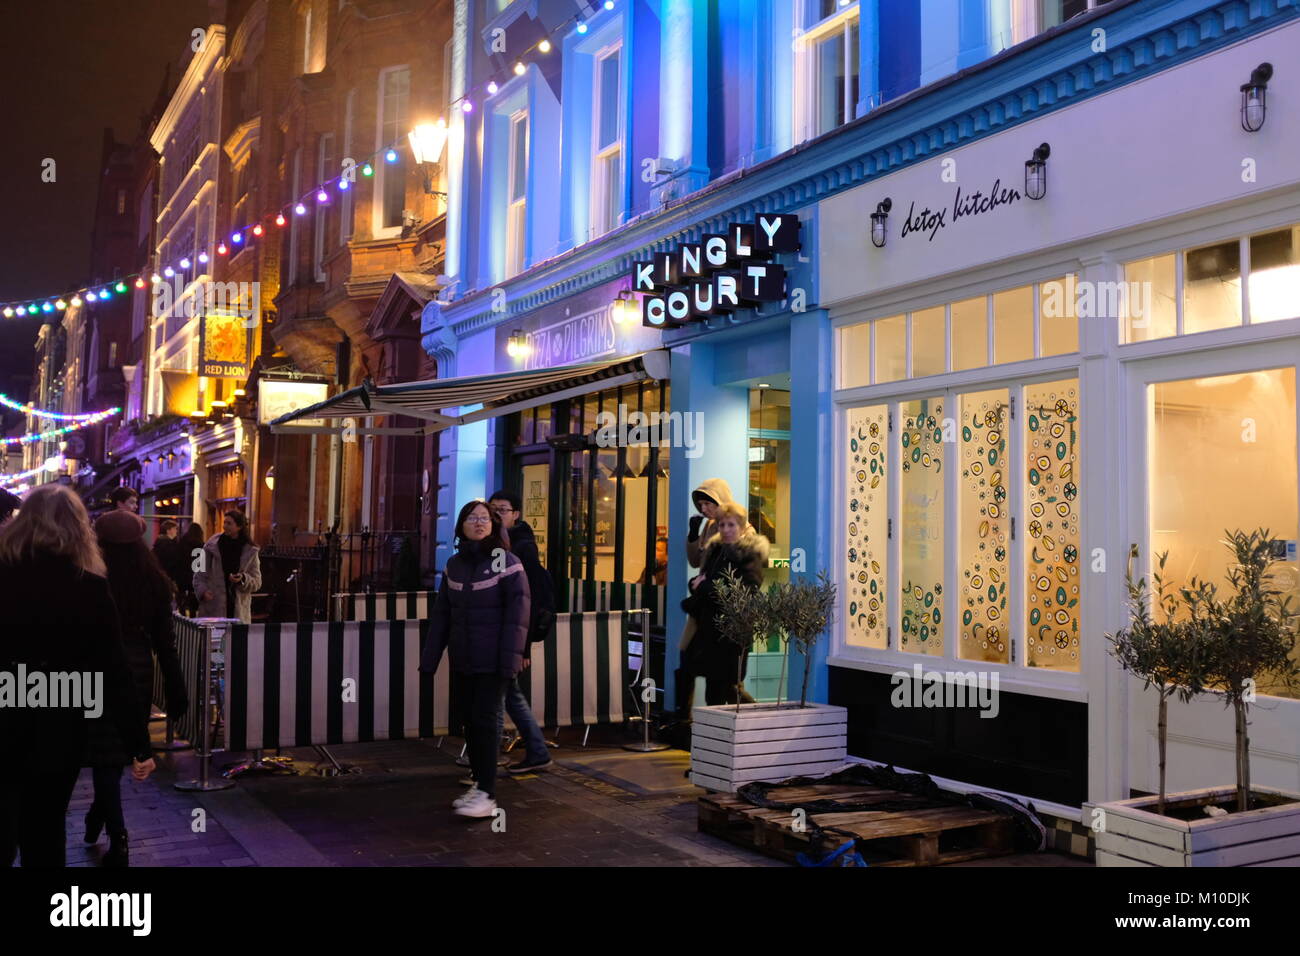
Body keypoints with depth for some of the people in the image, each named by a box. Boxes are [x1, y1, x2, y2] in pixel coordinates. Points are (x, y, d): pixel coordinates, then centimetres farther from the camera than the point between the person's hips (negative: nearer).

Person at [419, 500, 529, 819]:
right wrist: (430, 657, 8)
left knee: (485, 720, -4)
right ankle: (478, 783, 23)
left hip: (492, 659, -5)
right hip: (462, 659, 5)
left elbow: (517, 612, -13)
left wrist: (511, 657, -19)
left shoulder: (506, 561, -8)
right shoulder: (454, 564, 8)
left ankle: (487, 794, 2)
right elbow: (441, 613, 11)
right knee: (469, 719, 11)